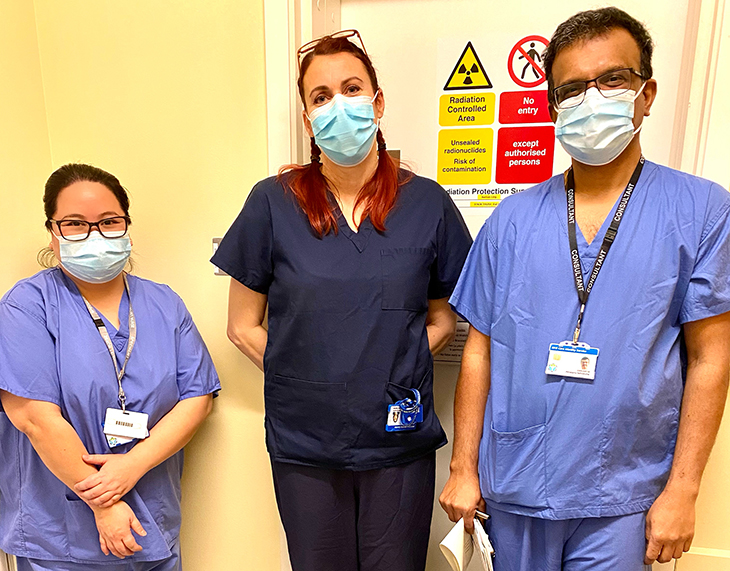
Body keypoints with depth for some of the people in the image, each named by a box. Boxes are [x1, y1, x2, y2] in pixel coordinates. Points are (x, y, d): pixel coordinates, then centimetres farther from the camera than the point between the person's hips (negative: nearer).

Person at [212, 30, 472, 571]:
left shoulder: (426, 203, -3)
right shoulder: (273, 203, -5)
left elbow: (442, 319, 6)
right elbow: (244, 327, 1)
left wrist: (390, 373, -7)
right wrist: (308, 379, -6)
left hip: (399, 440, 1)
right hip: (303, 446, 0)